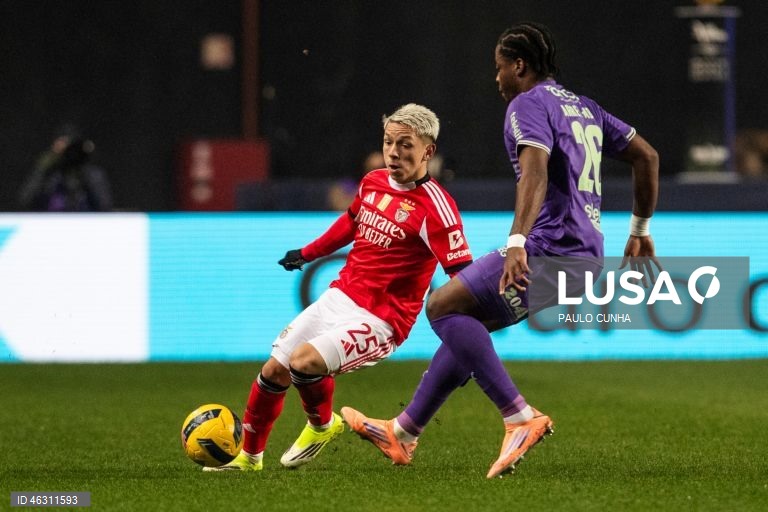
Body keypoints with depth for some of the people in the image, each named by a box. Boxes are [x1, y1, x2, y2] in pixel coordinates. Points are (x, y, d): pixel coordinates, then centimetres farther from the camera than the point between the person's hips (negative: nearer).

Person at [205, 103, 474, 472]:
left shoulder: (434, 206, -18)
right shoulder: (372, 182, 4)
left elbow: (463, 275, -20)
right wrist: (308, 253, 35)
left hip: (381, 320, -7)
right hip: (339, 298, 7)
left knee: (304, 360, -28)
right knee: (273, 370, 8)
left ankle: (322, 426, 4)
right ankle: (248, 456, 30)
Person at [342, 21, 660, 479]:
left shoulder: (528, 104, -7)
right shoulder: (584, 107, 21)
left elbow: (536, 171, -25)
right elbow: (647, 156, 24)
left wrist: (517, 242, -36)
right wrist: (640, 230, 32)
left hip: (549, 249, -10)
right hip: (585, 254, 10)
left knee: (444, 307, -7)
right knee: (466, 322, 19)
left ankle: (521, 418, -17)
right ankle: (404, 432, 24)